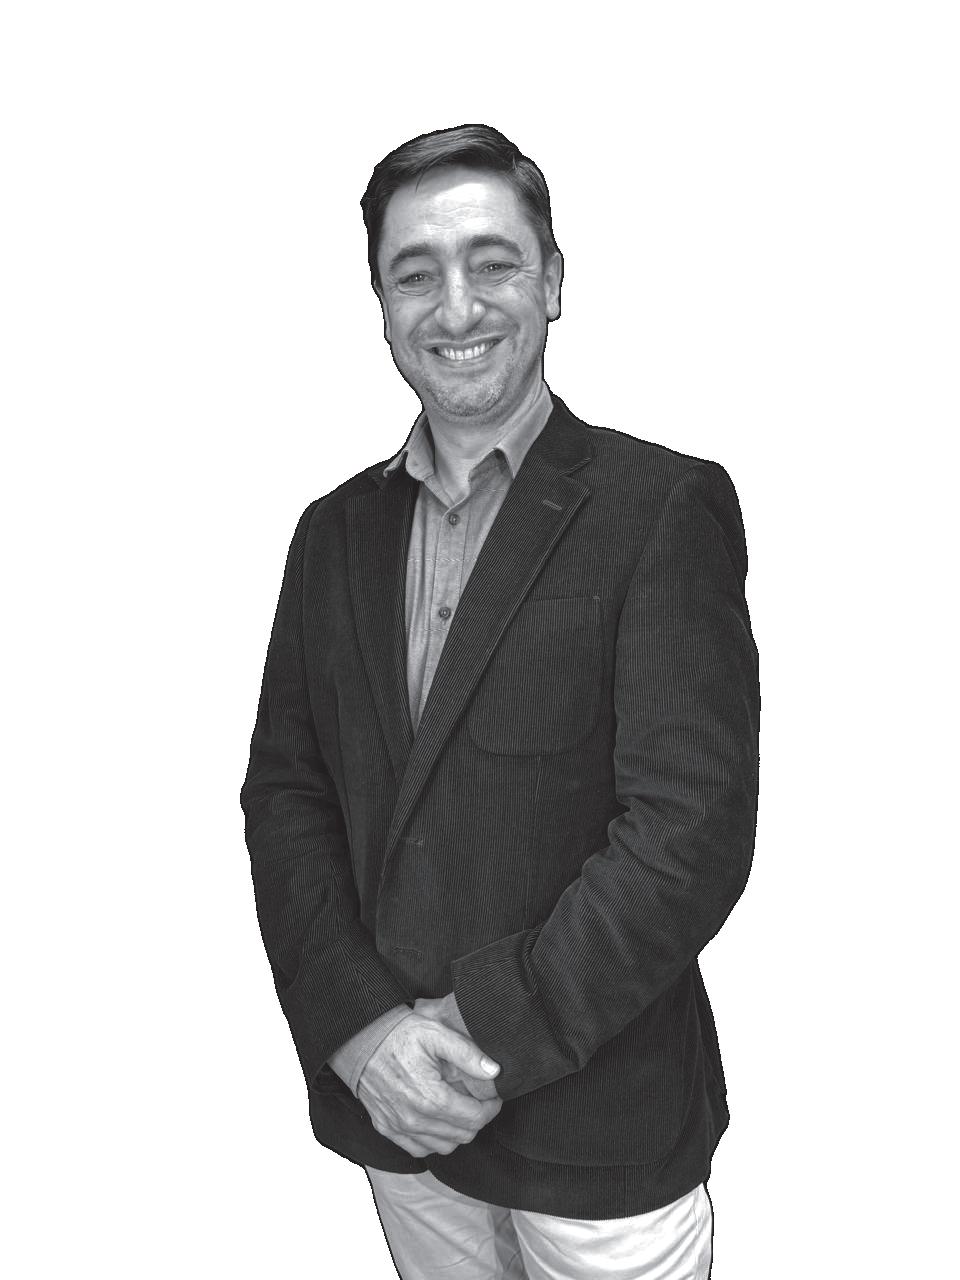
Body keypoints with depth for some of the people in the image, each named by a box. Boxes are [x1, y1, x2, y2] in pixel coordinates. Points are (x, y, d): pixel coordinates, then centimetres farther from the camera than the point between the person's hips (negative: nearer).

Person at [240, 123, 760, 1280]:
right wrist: (358, 1025, -11)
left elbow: (692, 830, -17)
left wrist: (484, 1033, -16)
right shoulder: (335, 531, 4)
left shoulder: (665, 506, -12)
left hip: (601, 1122, -3)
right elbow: (283, 793, 1)